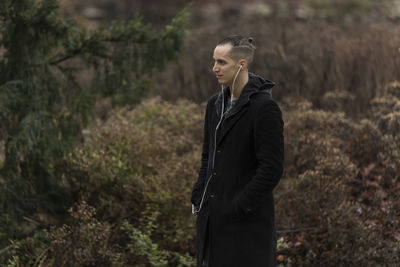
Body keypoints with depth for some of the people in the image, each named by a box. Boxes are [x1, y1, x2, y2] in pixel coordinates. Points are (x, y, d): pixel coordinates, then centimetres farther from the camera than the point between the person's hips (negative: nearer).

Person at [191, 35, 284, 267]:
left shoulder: (264, 107, -14)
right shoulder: (216, 104, 11)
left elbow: (272, 168, -17)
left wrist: (240, 208, -17)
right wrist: (198, 199, 10)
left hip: (247, 220, -8)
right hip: (214, 219, 8)